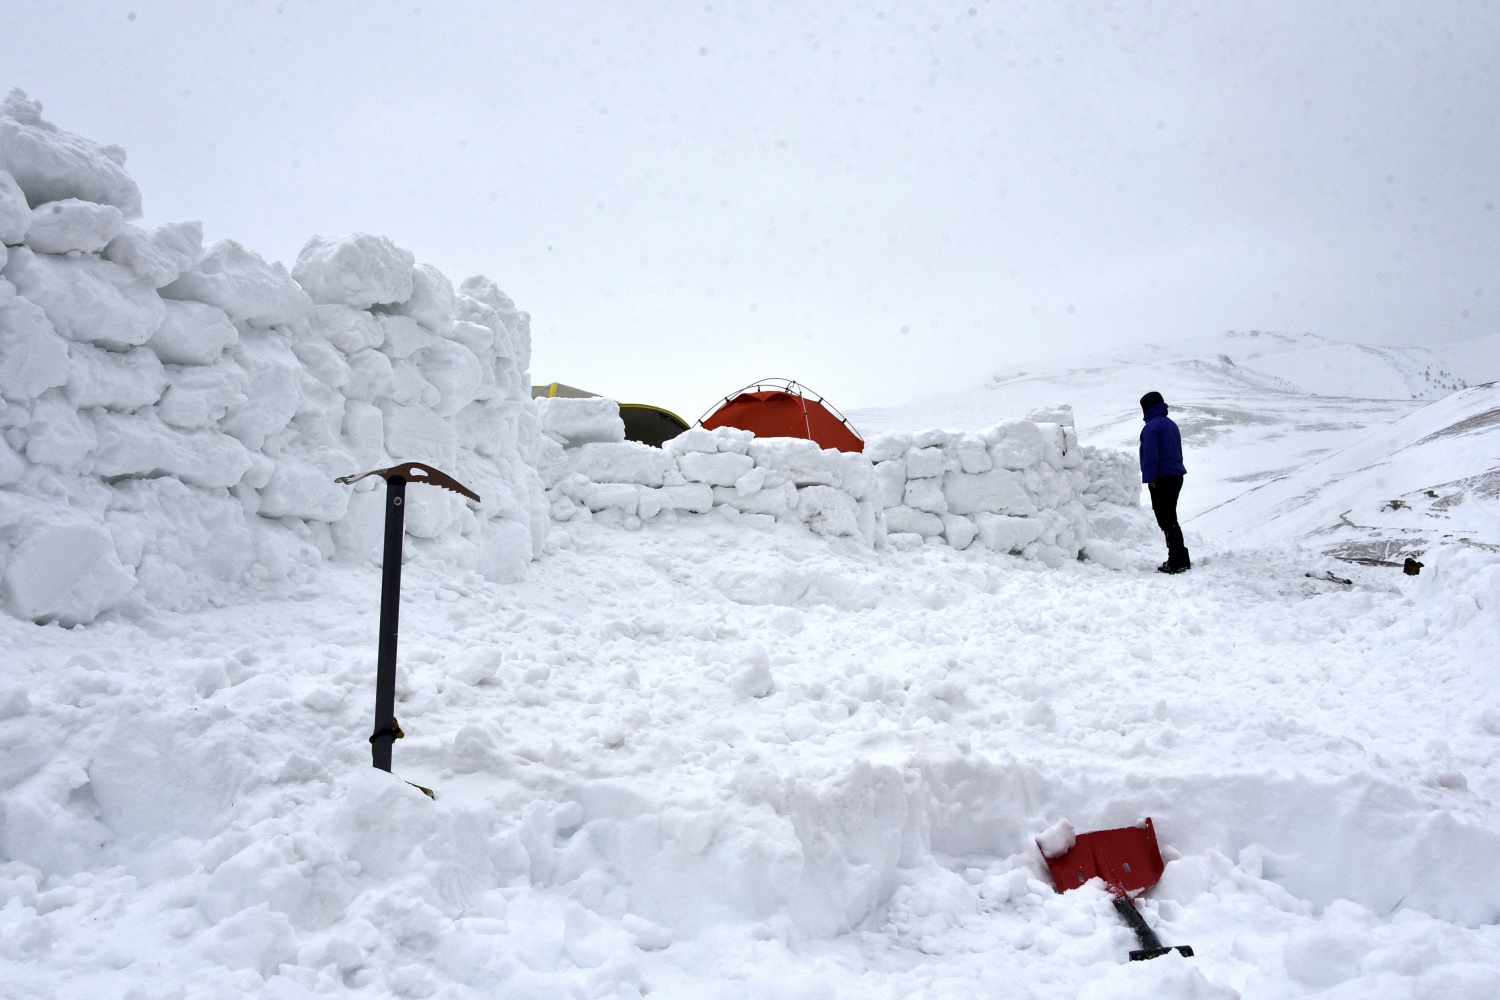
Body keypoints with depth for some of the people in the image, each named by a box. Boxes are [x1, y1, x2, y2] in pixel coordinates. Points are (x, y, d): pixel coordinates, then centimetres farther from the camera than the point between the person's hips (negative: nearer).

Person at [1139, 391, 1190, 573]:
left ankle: (1176, 562, -9)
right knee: (1170, 519, 16)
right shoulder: (1171, 425, 18)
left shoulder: (1152, 427, -11)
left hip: (1162, 478, -9)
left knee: (1166, 520, -7)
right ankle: (1181, 559, 19)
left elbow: (1151, 455, -17)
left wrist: (1150, 479, -16)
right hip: (1176, 476, 9)